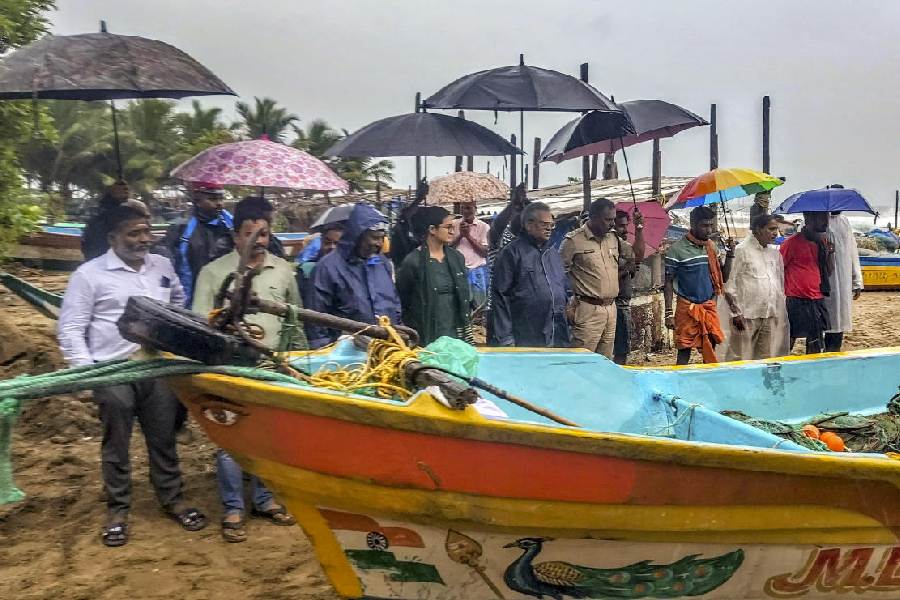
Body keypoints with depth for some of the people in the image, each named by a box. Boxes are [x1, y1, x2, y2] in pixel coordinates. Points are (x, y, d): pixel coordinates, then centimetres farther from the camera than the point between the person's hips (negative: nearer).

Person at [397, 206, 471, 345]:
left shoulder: (457, 257, 8)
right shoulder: (412, 262, -8)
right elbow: (402, 301, -1)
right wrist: (411, 333, 0)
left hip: (456, 334, 5)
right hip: (426, 337, -5)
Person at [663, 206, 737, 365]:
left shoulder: (712, 247, 9)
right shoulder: (677, 250, -8)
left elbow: (722, 278, 13)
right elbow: (668, 283, -5)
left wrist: (729, 255, -1)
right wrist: (669, 313, -11)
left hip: (710, 306, 5)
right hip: (687, 307, -5)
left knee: (710, 351, 6)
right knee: (684, 350, -1)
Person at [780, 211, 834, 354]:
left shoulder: (823, 242, 11)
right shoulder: (793, 242, -8)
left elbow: (829, 271, 12)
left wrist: (830, 251, -2)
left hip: (817, 301, 6)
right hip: (795, 301, -6)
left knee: (816, 346, 9)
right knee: (787, 341, 1)